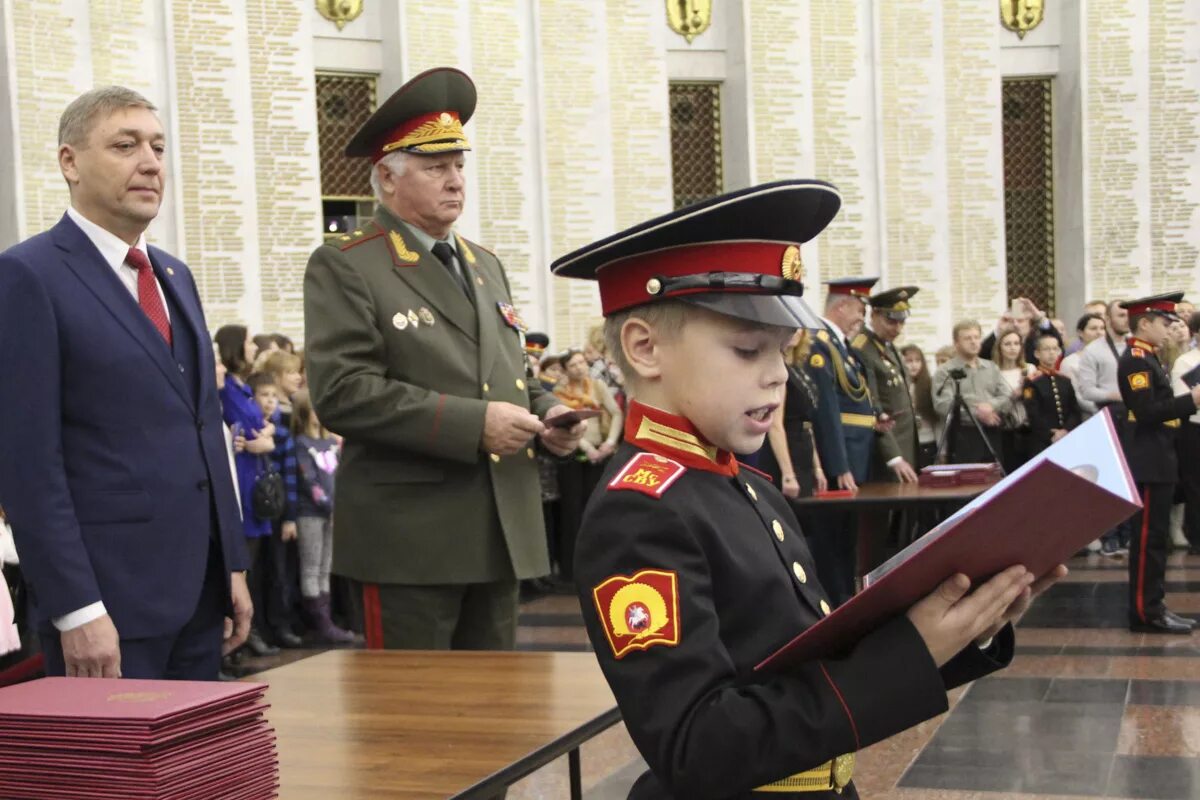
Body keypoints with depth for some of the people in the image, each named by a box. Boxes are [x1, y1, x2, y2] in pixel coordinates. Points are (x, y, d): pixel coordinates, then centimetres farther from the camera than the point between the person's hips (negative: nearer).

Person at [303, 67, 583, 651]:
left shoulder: (485, 265, 18)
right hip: (409, 540, -7)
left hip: (503, 533, 7)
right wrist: (473, 423, -20)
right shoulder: (345, 267, -5)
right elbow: (341, 393, -17)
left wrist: (549, 413, 3)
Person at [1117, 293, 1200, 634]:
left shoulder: (1146, 358, 16)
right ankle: (1145, 612, -2)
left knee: (1154, 534, 13)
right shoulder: (1136, 360, -15)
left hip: (1157, 458, 10)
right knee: (1149, 536, -6)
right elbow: (1146, 412, -24)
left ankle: (1153, 604, 19)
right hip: (1148, 460, -10)